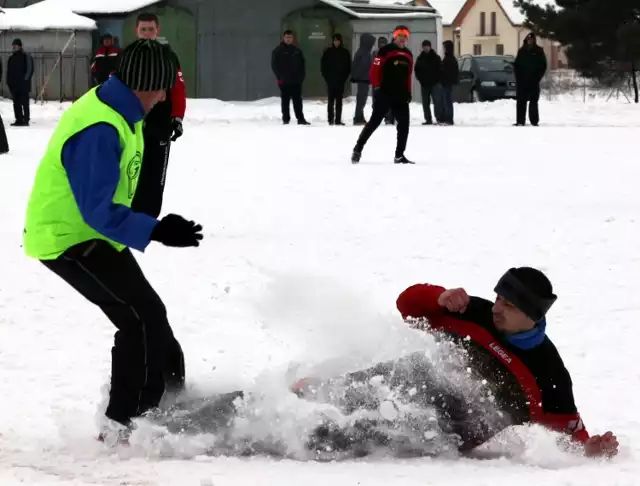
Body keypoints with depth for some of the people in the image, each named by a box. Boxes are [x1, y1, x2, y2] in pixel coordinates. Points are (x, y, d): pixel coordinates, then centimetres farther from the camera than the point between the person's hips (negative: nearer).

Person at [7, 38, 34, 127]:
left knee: (24, 103, -7)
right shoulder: (11, 58, 15)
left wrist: (25, 80, -13)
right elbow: (9, 71, 18)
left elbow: (30, 70, -7)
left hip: (23, 85, -7)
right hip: (14, 85, 7)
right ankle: (18, 119, 11)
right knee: (16, 103, 7)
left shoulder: (26, 56, -3)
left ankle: (26, 119, -6)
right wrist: (9, 82, 9)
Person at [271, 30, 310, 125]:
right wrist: (279, 77, -10)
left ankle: (300, 119, 4)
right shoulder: (278, 51, 1)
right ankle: (286, 119, 4)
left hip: (296, 80, 3)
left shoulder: (297, 50, 13)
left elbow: (302, 64, 17)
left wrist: (302, 76, 6)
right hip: (284, 81, -3)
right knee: (285, 101, 1)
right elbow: (274, 65, -2)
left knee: (298, 100, 3)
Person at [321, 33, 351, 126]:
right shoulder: (328, 52, 1)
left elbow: (348, 66, 6)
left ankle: (338, 119, 4)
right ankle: (331, 119, 0)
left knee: (339, 101, 3)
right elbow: (323, 65, 3)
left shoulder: (345, 52, 4)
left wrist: (344, 77, -3)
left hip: (341, 80, 1)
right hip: (330, 80, -1)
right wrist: (327, 77, -4)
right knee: (331, 101, -2)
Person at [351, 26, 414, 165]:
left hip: (401, 96, 6)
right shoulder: (386, 51, -6)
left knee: (404, 124, 2)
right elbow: (375, 69, -10)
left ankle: (399, 156, 9)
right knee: (374, 122, -6)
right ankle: (358, 149, 4)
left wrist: (408, 92, 16)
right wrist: (376, 86, -16)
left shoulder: (408, 55, 15)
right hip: (384, 94, -6)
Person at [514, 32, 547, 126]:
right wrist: (518, 76, -1)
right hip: (522, 80, 2)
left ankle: (534, 121, 5)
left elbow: (543, 66, 2)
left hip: (533, 81, -2)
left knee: (533, 101, 2)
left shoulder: (538, 51, 2)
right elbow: (516, 65, 11)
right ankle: (520, 121, 1)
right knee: (521, 101, 0)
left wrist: (537, 77, -6)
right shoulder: (522, 51, 8)